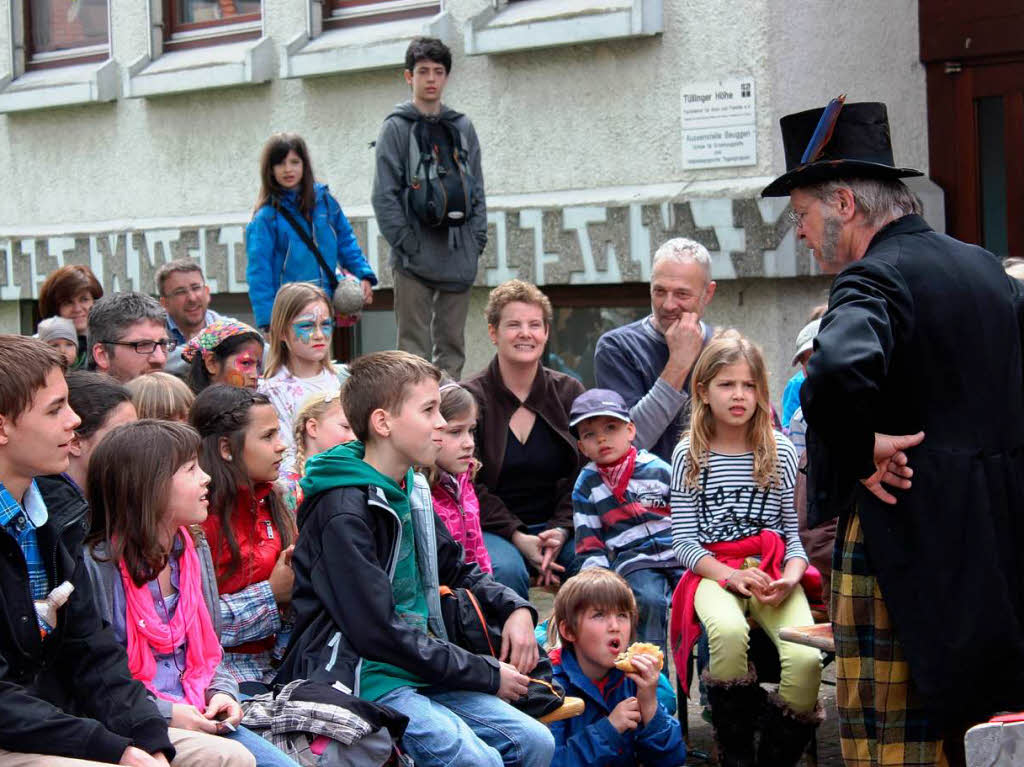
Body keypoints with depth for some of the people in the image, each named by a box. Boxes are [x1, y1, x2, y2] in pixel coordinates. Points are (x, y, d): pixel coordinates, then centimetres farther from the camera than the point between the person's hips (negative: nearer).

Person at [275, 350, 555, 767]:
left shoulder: (412, 490, 11)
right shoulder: (343, 513, -17)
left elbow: (456, 569, 26)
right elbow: (378, 632, -20)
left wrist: (515, 608, 5)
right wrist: (487, 674, -14)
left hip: (418, 670, 9)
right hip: (360, 680, -8)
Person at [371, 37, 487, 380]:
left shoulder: (462, 128, 14)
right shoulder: (396, 128, 1)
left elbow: (476, 189, 16)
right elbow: (384, 194, -5)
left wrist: (478, 239, 5)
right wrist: (405, 242, -12)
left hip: (459, 257, 5)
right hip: (415, 258, -4)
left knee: (453, 344, 8)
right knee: (414, 344, -5)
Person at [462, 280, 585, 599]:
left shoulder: (569, 392, 9)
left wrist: (560, 530, -14)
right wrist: (518, 538, -18)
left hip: (556, 526, 3)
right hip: (491, 529, -2)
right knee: (506, 570, -35)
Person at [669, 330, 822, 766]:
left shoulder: (780, 451, 10)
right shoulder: (690, 454, 8)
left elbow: (795, 531, 10)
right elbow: (684, 540, 5)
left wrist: (790, 577, -12)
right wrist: (728, 575, -13)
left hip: (772, 569, 1)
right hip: (713, 569, -1)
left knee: (806, 659, -29)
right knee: (729, 632, -38)